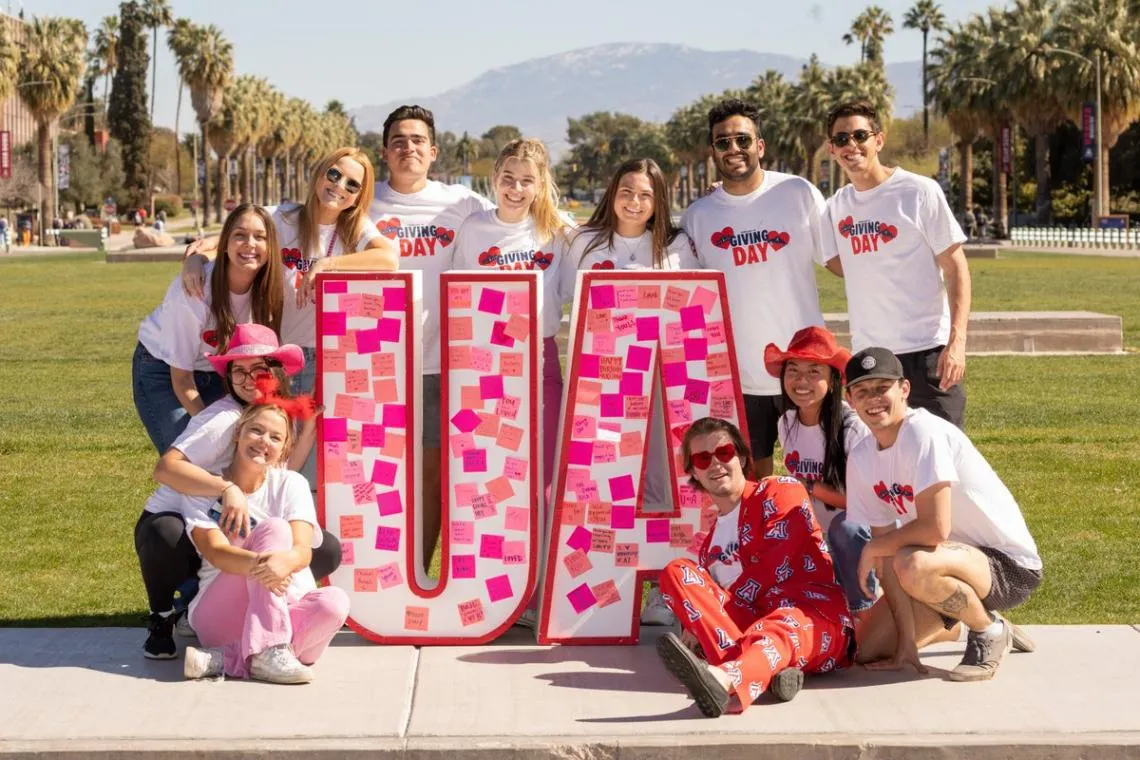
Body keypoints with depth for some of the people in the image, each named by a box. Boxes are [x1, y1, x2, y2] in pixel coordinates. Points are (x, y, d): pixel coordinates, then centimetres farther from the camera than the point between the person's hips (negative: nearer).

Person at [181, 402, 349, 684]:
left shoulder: (290, 484, 4)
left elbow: (303, 550, -12)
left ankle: (226, 658, -32)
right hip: (220, 615, -2)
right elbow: (215, 551, -18)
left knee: (334, 602, -31)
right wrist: (257, 564, -41)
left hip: (287, 612, 2)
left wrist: (285, 561, -39)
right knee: (274, 527, -24)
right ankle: (268, 652, -35)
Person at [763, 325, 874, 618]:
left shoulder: (852, 427, -21)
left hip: (861, 531, -7)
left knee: (844, 525, -38)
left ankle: (864, 612, -18)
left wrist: (812, 488, -18)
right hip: (818, 538, 7)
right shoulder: (787, 424, 0)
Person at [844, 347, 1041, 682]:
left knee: (914, 565, -36)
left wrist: (872, 549, -14)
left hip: (1010, 565, -8)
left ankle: (990, 630, -7)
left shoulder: (923, 433, -23)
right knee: (868, 648, 1)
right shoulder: (861, 458, -1)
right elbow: (886, 553, -3)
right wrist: (906, 640, -10)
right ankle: (956, 623, 25)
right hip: (950, 554, 8)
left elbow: (936, 528, -30)